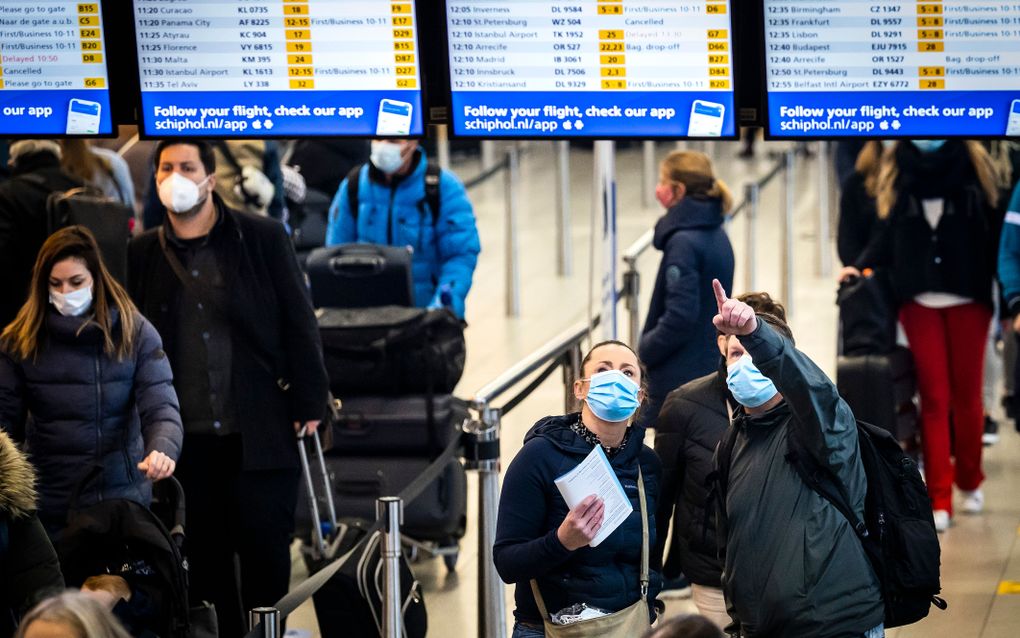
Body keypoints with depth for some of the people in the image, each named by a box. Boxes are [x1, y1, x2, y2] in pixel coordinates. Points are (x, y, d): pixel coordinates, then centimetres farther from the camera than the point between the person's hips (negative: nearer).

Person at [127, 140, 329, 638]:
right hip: (187, 441, 2)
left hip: (260, 433, -2)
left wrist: (309, 403, -2)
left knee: (266, 553, 2)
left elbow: (299, 324, 1)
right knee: (205, 559, 6)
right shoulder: (142, 253, 5)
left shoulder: (263, 238, 0)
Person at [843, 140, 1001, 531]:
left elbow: (995, 230, -2)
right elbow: (890, 231, 9)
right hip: (919, 301, 1)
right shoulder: (896, 169, 4)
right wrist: (860, 266, -4)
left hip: (968, 300, -1)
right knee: (934, 400, 1)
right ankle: (939, 500, 4)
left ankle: (969, 481, 30)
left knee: (966, 396, 10)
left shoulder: (974, 164, -1)